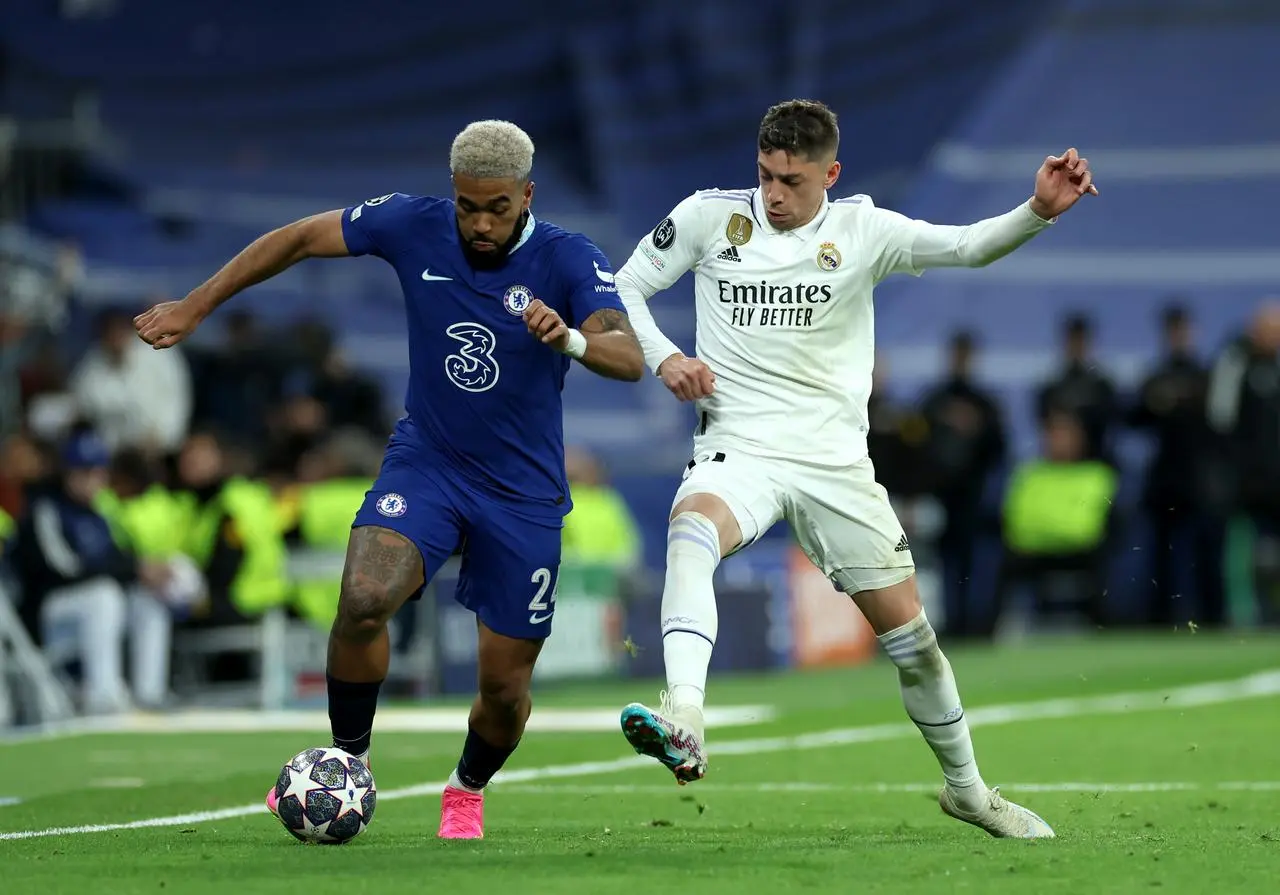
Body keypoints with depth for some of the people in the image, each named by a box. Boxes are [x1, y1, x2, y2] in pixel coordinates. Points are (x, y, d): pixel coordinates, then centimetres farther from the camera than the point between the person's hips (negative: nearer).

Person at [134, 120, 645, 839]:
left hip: (524, 495, -1)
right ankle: (348, 760, -3)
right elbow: (298, 239, 3)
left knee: (505, 687, 2)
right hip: (425, 463, 1)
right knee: (363, 601, -27)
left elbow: (630, 359, -30)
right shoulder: (414, 226, -9)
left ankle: (468, 792, 36)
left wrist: (570, 339, -52)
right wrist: (194, 309, 4)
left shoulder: (569, 261, -16)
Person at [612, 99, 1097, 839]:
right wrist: (662, 357, -7)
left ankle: (967, 789, 27)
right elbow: (627, 286, 11)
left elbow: (965, 247, -15)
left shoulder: (861, 230, -1)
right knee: (692, 527, -36)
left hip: (835, 463, 1)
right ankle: (684, 725, -54)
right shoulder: (710, 217, 2)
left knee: (908, 630, 5)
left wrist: (1039, 211, -33)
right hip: (740, 449, -1)